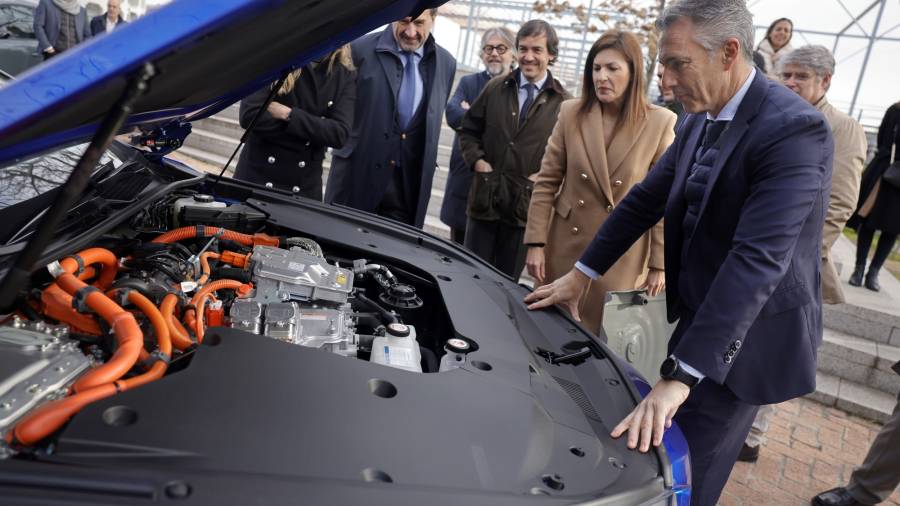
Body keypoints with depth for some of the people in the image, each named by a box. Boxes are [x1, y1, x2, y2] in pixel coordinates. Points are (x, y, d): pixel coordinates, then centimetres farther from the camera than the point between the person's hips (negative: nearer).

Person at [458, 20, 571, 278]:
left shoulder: (563, 102, -1)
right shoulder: (495, 89, 7)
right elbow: (469, 130, 13)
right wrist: (477, 160, -3)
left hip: (527, 205, -2)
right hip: (485, 199, 2)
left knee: (507, 279, 11)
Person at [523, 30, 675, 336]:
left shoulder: (660, 123, -7)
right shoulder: (572, 113, -2)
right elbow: (546, 182, 0)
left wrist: (659, 264, -3)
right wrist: (536, 243, -5)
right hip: (566, 247, 2)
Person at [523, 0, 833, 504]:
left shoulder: (794, 128, -23)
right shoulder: (700, 122, 3)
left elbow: (757, 259, -31)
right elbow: (645, 201, 10)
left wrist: (680, 375, -35)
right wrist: (580, 276, 6)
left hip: (744, 341, -8)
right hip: (700, 318, 8)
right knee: (657, 460, 22)